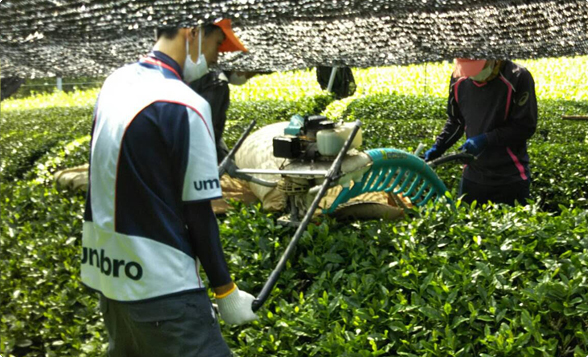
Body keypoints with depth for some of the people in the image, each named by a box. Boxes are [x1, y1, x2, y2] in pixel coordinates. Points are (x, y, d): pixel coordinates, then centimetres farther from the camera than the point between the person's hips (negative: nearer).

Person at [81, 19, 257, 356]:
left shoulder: (116, 82, 5)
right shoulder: (183, 105, -18)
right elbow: (197, 212, -15)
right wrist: (225, 291, -6)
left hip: (110, 272, 9)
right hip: (162, 288, -9)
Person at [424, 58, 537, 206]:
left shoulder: (518, 77, -15)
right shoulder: (459, 80, -1)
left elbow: (526, 127, -14)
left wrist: (486, 139, -20)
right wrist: (437, 147, -2)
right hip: (473, 176, 4)